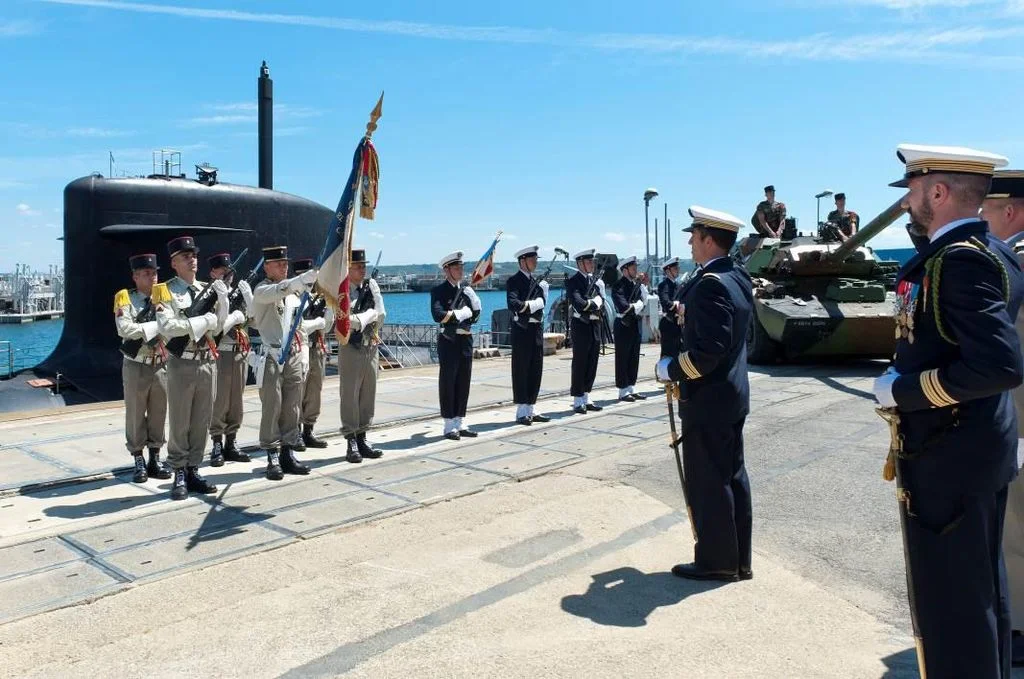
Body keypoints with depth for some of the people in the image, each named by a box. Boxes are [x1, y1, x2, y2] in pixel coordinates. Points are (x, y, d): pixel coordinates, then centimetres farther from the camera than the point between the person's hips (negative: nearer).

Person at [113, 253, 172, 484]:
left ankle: (155, 459, 22)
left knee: (159, 414, 10)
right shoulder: (125, 299, -5)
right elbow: (124, 329, -19)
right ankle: (139, 462, 15)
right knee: (135, 415, 5)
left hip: (161, 366, 4)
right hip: (136, 367, -4)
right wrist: (156, 326, -18)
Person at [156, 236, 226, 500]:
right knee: (180, 423, 3)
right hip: (182, 364, -5)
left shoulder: (207, 290, 10)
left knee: (202, 422, 10)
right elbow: (166, 327, -17)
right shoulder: (167, 292, -5)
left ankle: (193, 471, 21)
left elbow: (217, 328, 9)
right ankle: (179, 475, 12)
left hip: (208, 362, 5)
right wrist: (204, 320, -14)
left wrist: (222, 300, -4)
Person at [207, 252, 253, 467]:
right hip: (220, 353, -6)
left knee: (236, 400, 10)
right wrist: (238, 313, -9)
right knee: (219, 402, -1)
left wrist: (246, 293, -9)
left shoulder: (239, 290, 10)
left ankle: (230, 444, 19)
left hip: (241, 352, 6)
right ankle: (217, 447, 7)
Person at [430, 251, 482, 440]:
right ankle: (449, 426, 6)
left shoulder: (466, 290, 14)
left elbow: (475, 315, 11)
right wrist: (461, 314, -11)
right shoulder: (438, 290, -5)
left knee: (463, 382, 9)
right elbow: (438, 315, -19)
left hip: (465, 340, 6)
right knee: (447, 382, -1)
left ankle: (459, 424, 17)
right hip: (448, 341, -6)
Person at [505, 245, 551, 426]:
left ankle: (531, 410, 18)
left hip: (537, 330, 7)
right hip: (522, 331, -7)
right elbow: (512, 303, -20)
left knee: (536, 371, 10)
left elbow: (542, 301, 4)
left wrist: (527, 305, -11)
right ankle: (522, 413, 4)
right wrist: (531, 306, -20)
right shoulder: (514, 280, -6)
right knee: (521, 371, -2)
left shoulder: (537, 282, 17)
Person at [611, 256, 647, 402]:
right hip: (623, 325, -7)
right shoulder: (618, 286, -10)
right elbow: (623, 307, -21)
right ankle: (623, 392, 6)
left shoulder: (638, 284, 12)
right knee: (622, 358, 0)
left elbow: (644, 301, 5)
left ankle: (632, 389, 19)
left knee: (634, 358, 11)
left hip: (635, 324, 7)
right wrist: (636, 306, -11)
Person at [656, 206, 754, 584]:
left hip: (707, 400, -10)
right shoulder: (738, 277, 10)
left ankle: (717, 562, 16)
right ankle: (738, 559, 27)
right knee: (732, 477, 16)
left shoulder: (710, 284, -21)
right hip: (732, 395, 10)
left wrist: (670, 370, -13)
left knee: (708, 482, 3)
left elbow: (709, 350, -26)